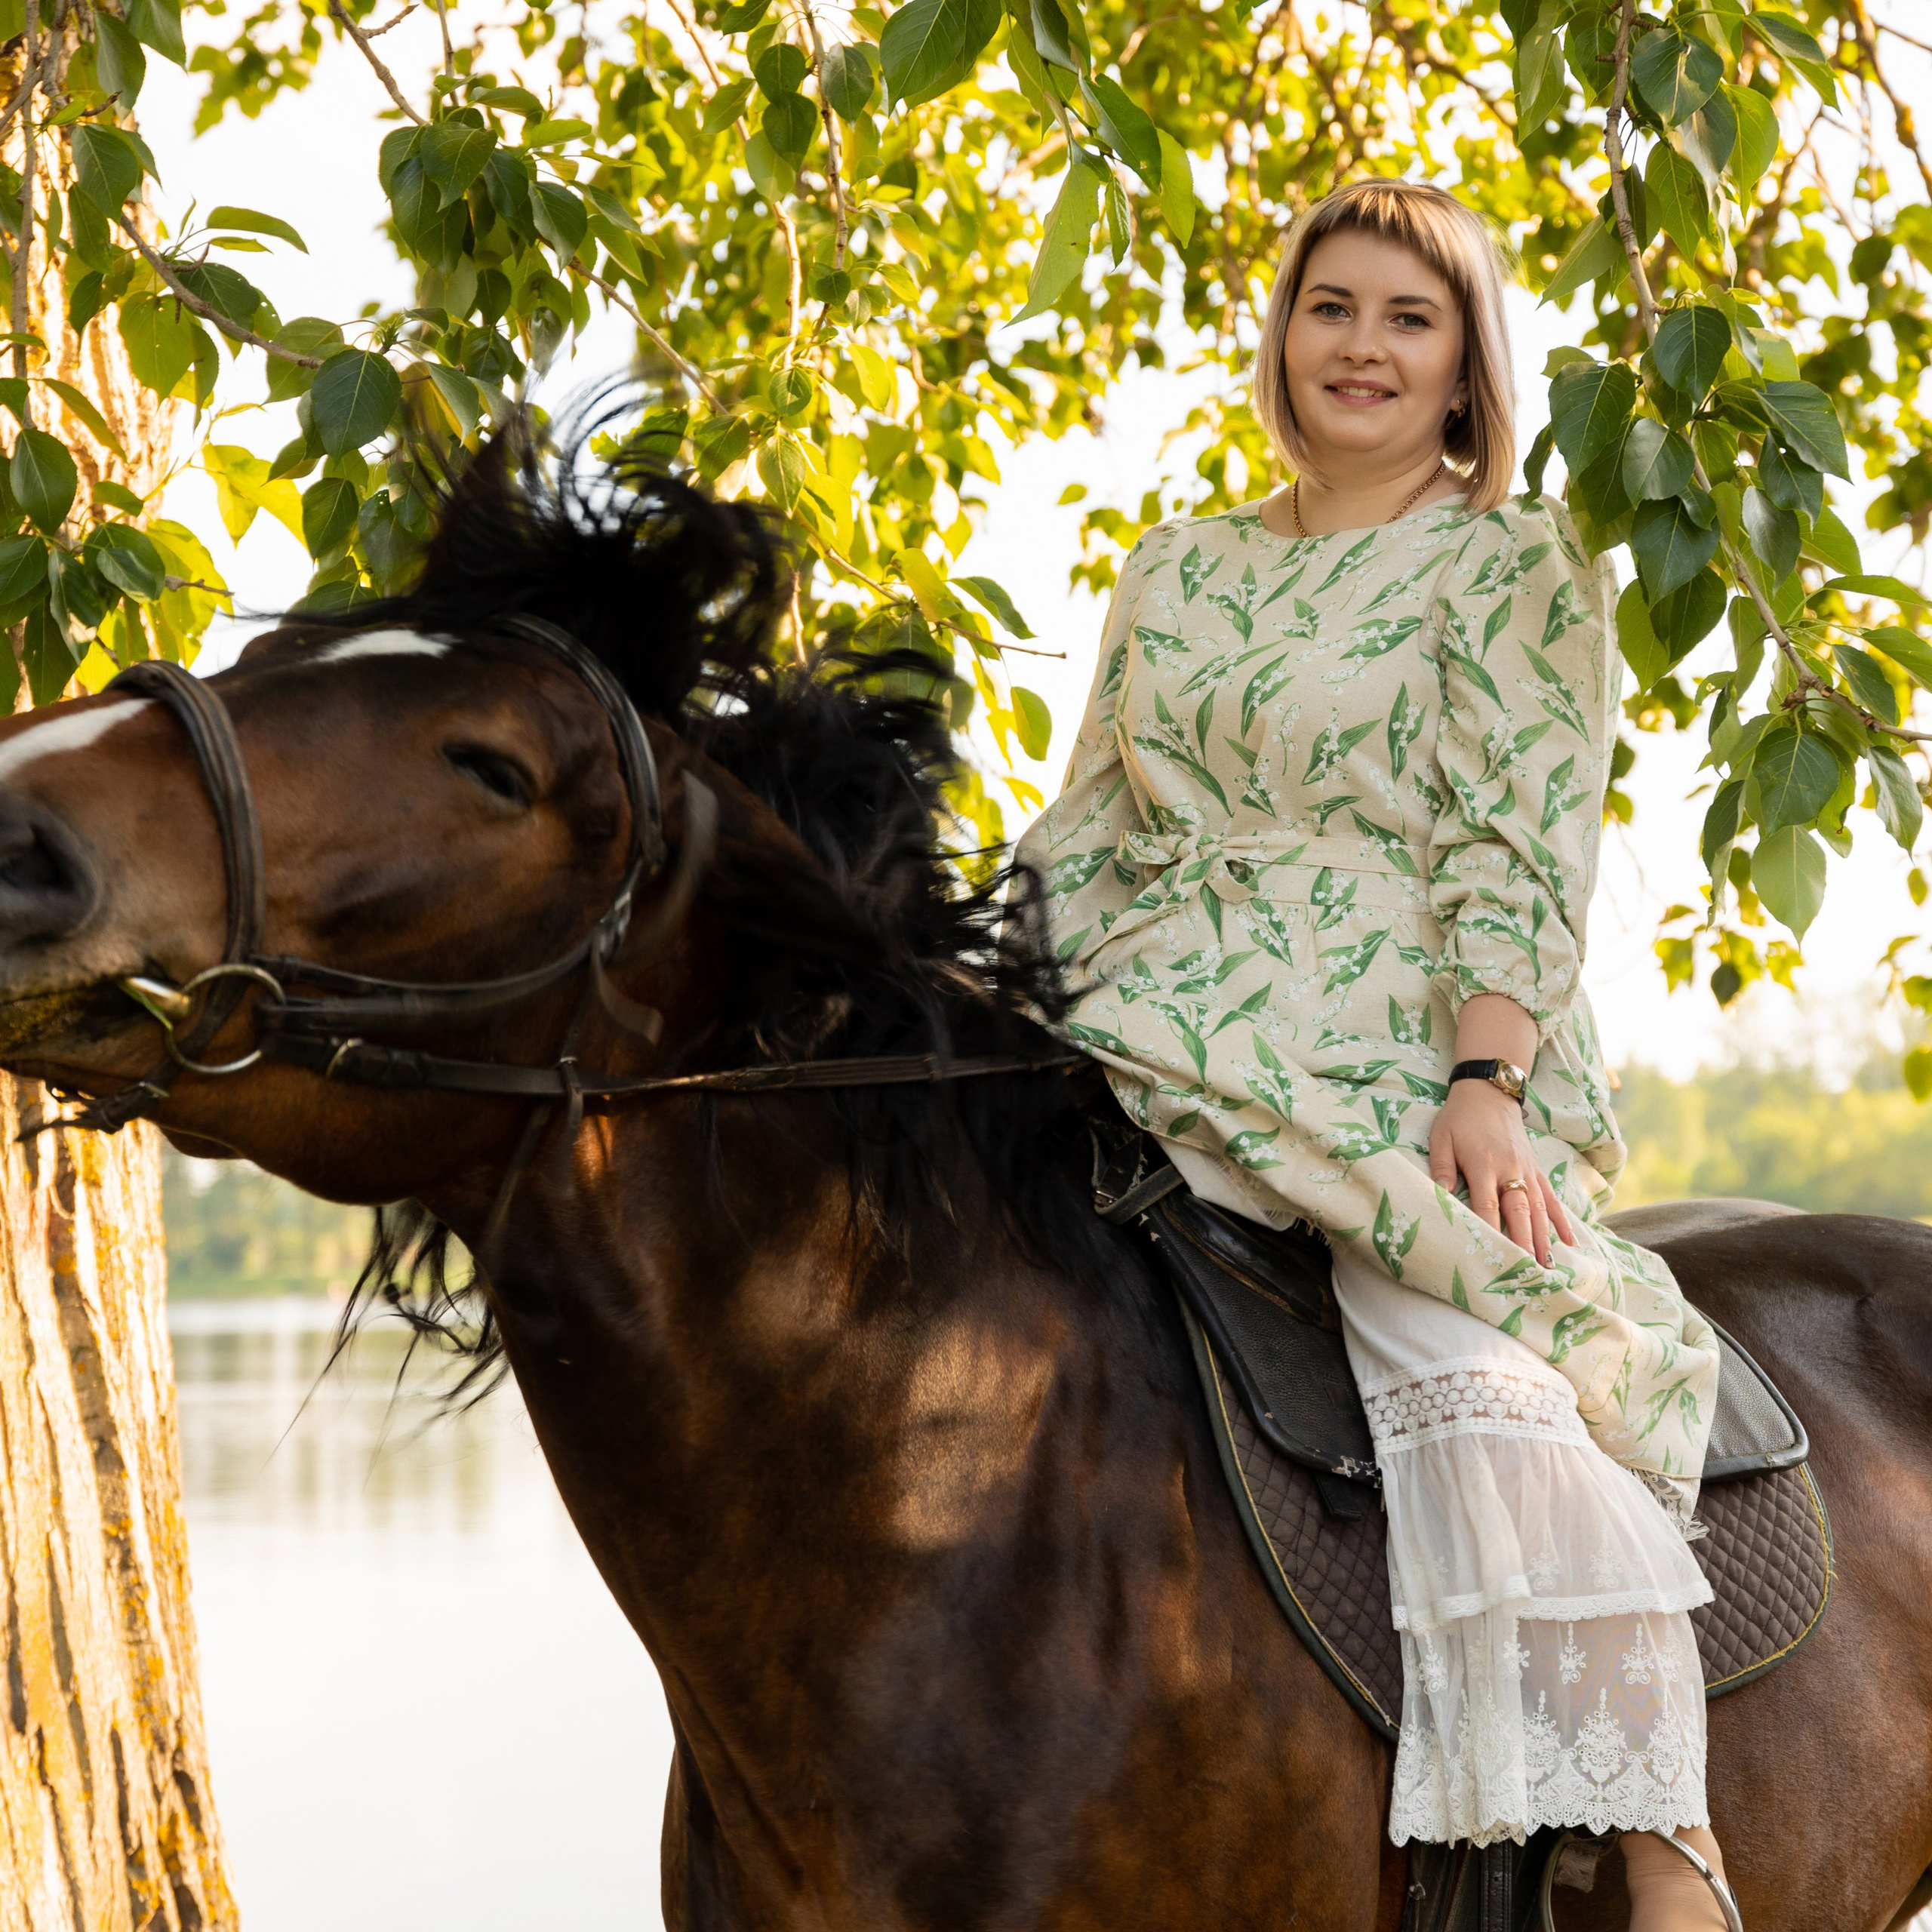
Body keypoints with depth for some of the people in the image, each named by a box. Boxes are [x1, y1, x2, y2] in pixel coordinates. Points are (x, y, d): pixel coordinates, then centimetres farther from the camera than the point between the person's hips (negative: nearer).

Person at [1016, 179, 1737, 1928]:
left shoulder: (1524, 564, 7)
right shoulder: (1178, 573, 21)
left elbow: (1521, 851, -4)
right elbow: (1088, 839, 21)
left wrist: (1480, 1085, -17)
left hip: (1415, 1066, -5)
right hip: (1176, 1058, 5)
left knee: (1483, 1382, -31)